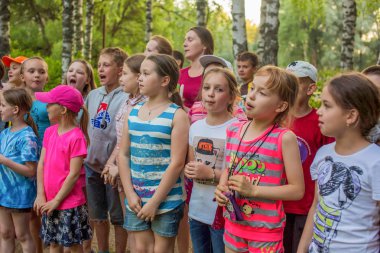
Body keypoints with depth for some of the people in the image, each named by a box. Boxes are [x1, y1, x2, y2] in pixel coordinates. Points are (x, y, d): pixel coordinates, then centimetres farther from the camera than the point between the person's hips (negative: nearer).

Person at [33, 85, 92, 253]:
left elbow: (74, 174, -17)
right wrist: (41, 195, -3)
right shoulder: (49, 132, 5)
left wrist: (56, 201, -13)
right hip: (49, 202, 6)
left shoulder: (76, 137, -17)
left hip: (70, 203, -6)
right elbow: (41, 164, 4)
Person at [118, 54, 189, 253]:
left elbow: (177, 163, -14)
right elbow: (123, 154, 5)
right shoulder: (134, 111, 6)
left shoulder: (177, 115, -9)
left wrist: (155, 201, -15)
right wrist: (130, 194, -5)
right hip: (136, 197, 5)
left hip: (166, 199, -4)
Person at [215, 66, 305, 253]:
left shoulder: (284, 138, -15)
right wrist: (221, 188, -5)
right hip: (233, 223, 5)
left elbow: (297, 190, -14)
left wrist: (253, 190, -21)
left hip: (265, 230, -5)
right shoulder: (233, 130, 0)